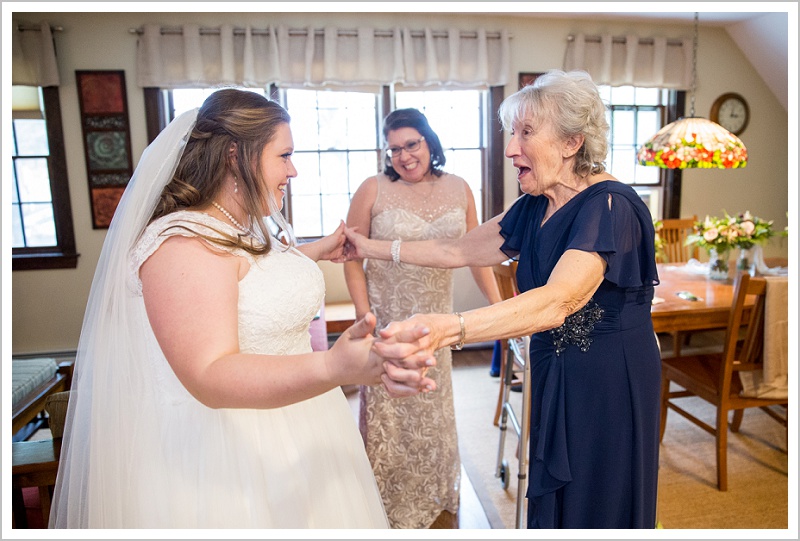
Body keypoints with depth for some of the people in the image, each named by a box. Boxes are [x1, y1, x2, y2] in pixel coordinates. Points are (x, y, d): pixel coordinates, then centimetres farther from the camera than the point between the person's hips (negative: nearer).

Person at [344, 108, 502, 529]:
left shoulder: (458, 189, 1)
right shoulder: (373, 190, -8)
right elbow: (353, 258, -6)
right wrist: (365, 319, -11)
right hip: (387, 318, -3)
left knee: (434, 411, 18)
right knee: (387, 414, 9)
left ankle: (436, 499, 43)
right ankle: (390, 507, 34)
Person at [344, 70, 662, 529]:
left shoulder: (609, 206, -22)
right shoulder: (536, 208, 3)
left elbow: (558, 301, -37)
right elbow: (459, 250, 7)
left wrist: (448, 329, -51)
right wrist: (371, 248, 7)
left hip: (609, 383, -7)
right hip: (556, 376, 7)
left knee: (599, 504, 12)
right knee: (553, 499, 19)